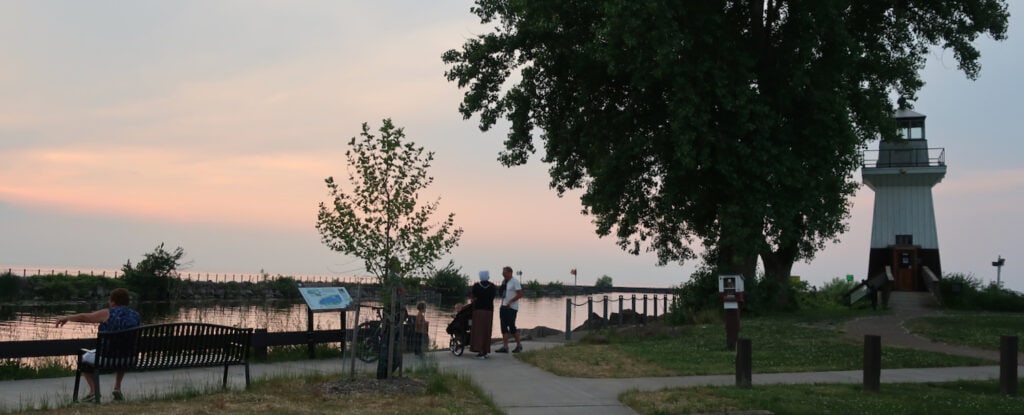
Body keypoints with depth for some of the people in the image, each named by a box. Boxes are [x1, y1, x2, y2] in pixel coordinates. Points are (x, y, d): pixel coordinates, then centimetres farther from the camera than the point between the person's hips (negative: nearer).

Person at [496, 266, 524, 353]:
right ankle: (505, 347, 3)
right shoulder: (504, 282, 14)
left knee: (511, 327, -6)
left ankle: (519, 345, 9)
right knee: (504, 327, 2)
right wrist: (502, 304, 12)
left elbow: (520, 294, -14)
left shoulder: (515, 282, -9)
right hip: (504, 307, 8)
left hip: (512, 308, -8)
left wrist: (510, 302, -20)